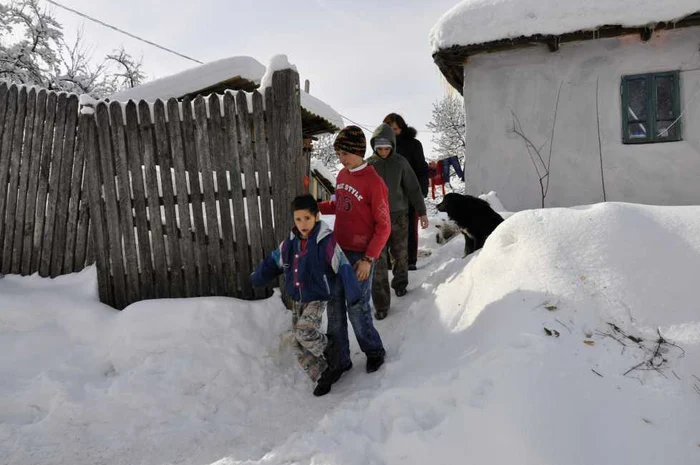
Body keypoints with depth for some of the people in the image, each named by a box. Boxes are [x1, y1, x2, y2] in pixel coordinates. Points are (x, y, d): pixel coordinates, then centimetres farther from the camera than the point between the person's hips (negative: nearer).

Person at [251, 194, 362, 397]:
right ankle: (324, 374, 24)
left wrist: (354, 294, -29)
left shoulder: (327, 241, -18)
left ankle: (330, 349, 2)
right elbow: (274, 261, 15)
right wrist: (257, 278, 19)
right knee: (300, 347, 7)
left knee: (304, 331, -27)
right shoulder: (290, 242, 0)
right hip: (296, 300, 6)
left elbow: (343, 267, -22)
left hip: (317, 299, -6)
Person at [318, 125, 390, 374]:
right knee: (335, 307, 9)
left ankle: (374, 352, 27)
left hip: (360, 255, -7)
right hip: (338, 250, 7)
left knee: (357, 309, 0)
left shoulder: (374, 183, -15)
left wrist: (369, 259, -17)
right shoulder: (342, 175, 7)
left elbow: (383, 226, -13)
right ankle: (339, 360, 24)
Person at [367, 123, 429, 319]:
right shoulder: (369, 164, -2)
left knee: (400, 254, 14)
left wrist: (422, 212, 2)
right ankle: (381, 303, 1)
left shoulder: (400, 162, -2)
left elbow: (413, 188, 2)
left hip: (399, 216, 1)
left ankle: (400, 283, 41)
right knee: (379, 260, -4)